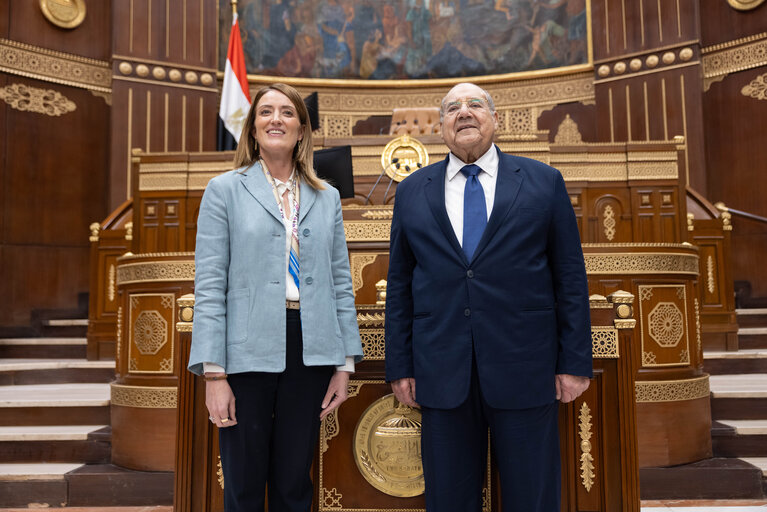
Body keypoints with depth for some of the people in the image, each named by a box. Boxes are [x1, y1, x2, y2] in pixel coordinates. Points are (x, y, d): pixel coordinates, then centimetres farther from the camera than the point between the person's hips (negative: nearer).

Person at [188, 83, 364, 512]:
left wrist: (346, 363, 4)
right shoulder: (225, 190, 3)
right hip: (248, 351, -2)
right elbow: (209, 285, -3)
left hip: (309, 351, 2)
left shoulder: (327, 197, 11)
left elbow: (341, 281, 9)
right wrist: (213, 373, -9)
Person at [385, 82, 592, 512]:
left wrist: (575, 362, -2)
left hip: (524, 369, -1)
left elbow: (571, 278, 3)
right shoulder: (412, 192, 9)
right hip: (441, 375, 2)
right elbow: (399, 285, 9)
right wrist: (400, 367, 4)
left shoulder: (544, 182, 5)